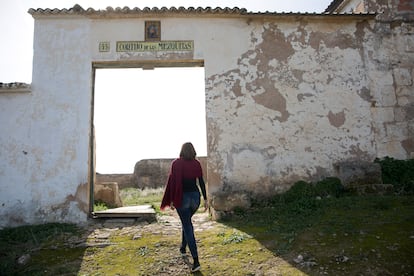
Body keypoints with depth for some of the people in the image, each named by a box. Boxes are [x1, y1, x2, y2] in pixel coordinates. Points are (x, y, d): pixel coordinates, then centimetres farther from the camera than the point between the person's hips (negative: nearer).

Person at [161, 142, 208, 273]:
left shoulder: (176, 163, -6)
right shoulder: (196, 163, 1)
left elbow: (172, 182, -8)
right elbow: (201, 182, 0)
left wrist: (171, 200, -1)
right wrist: (205, 199, 5)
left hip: (182, 197, -3)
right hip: (195, 196, 4)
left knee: (188, 227, -1)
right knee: (186, 221, 27)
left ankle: (196, 261, -7)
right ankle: (183, 248, 43)